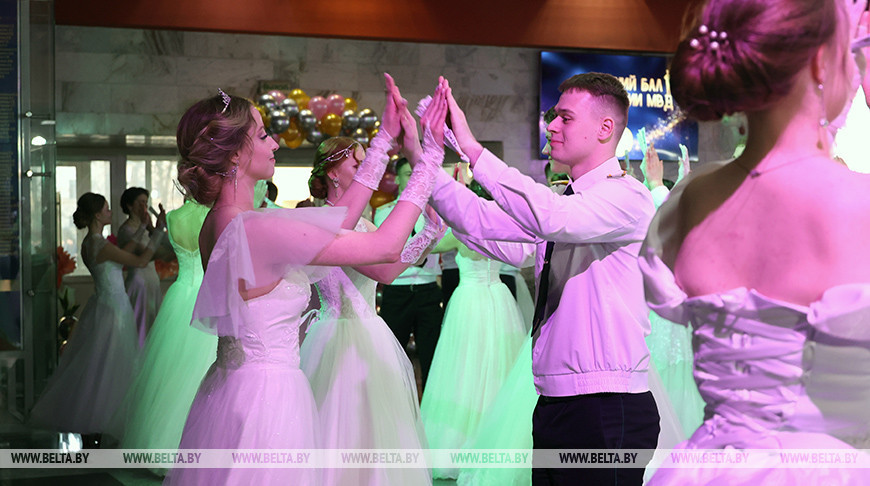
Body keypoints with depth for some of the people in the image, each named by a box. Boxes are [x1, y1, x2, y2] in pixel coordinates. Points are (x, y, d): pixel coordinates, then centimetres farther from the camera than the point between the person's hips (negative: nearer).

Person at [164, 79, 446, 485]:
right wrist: (430, 154, -12)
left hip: (232, 387, 10)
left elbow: (339, 221, 11)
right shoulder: (260, 230, -23)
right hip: (267, 396, -9)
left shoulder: (219, 223, 5)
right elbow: (387, 246, -19)